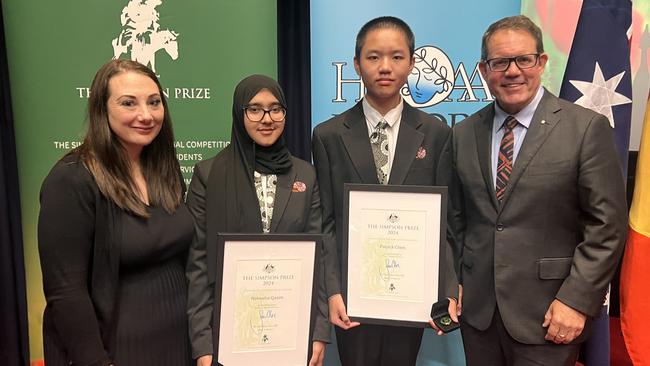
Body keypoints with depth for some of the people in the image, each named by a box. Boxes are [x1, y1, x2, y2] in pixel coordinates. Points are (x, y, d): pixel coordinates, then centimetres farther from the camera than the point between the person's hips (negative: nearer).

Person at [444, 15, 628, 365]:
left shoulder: (587, 127, -7)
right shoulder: (464, 134, 4)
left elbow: (607, 226, -8)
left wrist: (576, 299, -12)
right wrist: (455, 281, 4)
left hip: (547, 313, -3)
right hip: (477, 309, 4)